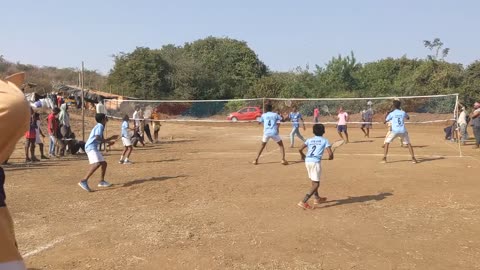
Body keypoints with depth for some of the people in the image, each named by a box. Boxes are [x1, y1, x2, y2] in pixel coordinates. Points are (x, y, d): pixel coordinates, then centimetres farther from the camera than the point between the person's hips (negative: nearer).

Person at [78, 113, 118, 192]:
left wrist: (111, 138, 28)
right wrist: (108, 141, -14)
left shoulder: (99, 126, 22)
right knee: (97, 164, -27)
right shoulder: (100, 126, -7)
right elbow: (97, 138, -22)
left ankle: (102, 181, 25)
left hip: (94, 148, 11)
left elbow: (101, 140, 30)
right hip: (91, 147, -11)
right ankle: (84, 181, -33)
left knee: (104, 163, 15)